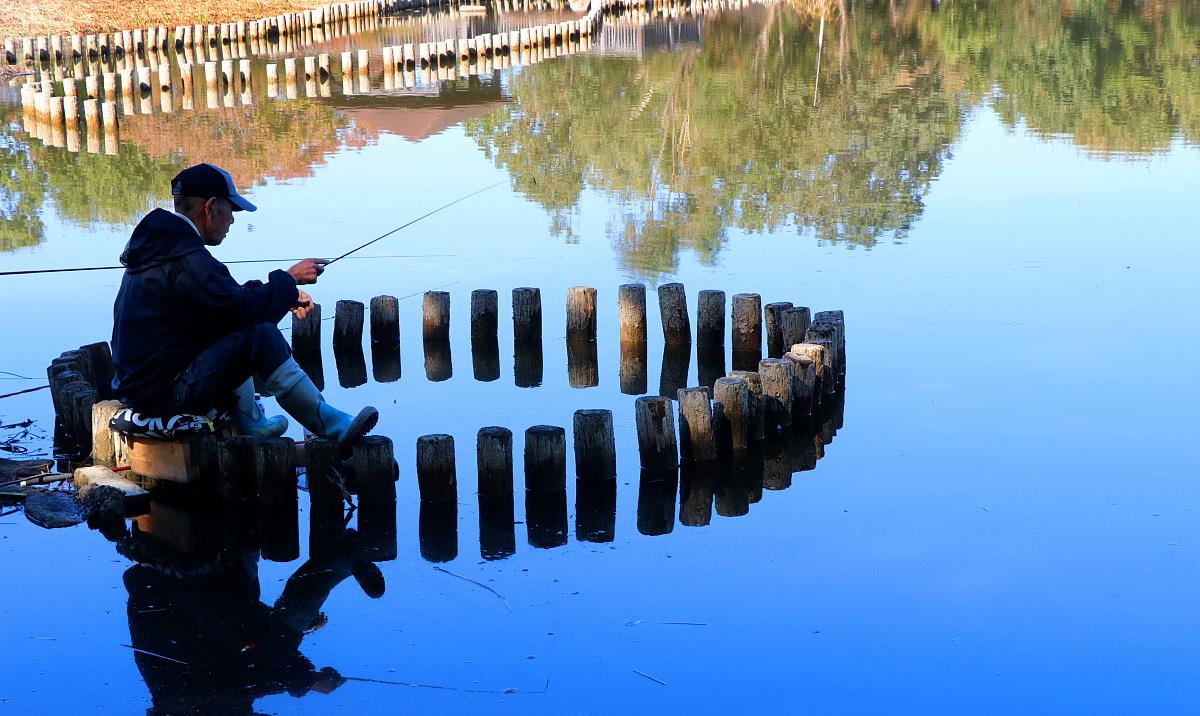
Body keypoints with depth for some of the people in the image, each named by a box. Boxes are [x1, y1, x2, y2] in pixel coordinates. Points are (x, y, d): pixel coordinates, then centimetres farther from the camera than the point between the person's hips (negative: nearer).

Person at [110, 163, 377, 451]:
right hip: (164, 393, -11)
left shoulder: (161, 243, 12)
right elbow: (245, 309, -22)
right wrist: (289, 279, -6)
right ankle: (331, 425, -12)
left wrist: (286, 295, 10)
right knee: (259, 335, -19)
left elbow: (227, 298, 19)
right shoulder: (185, 259, -21)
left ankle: (250, 423, 24)